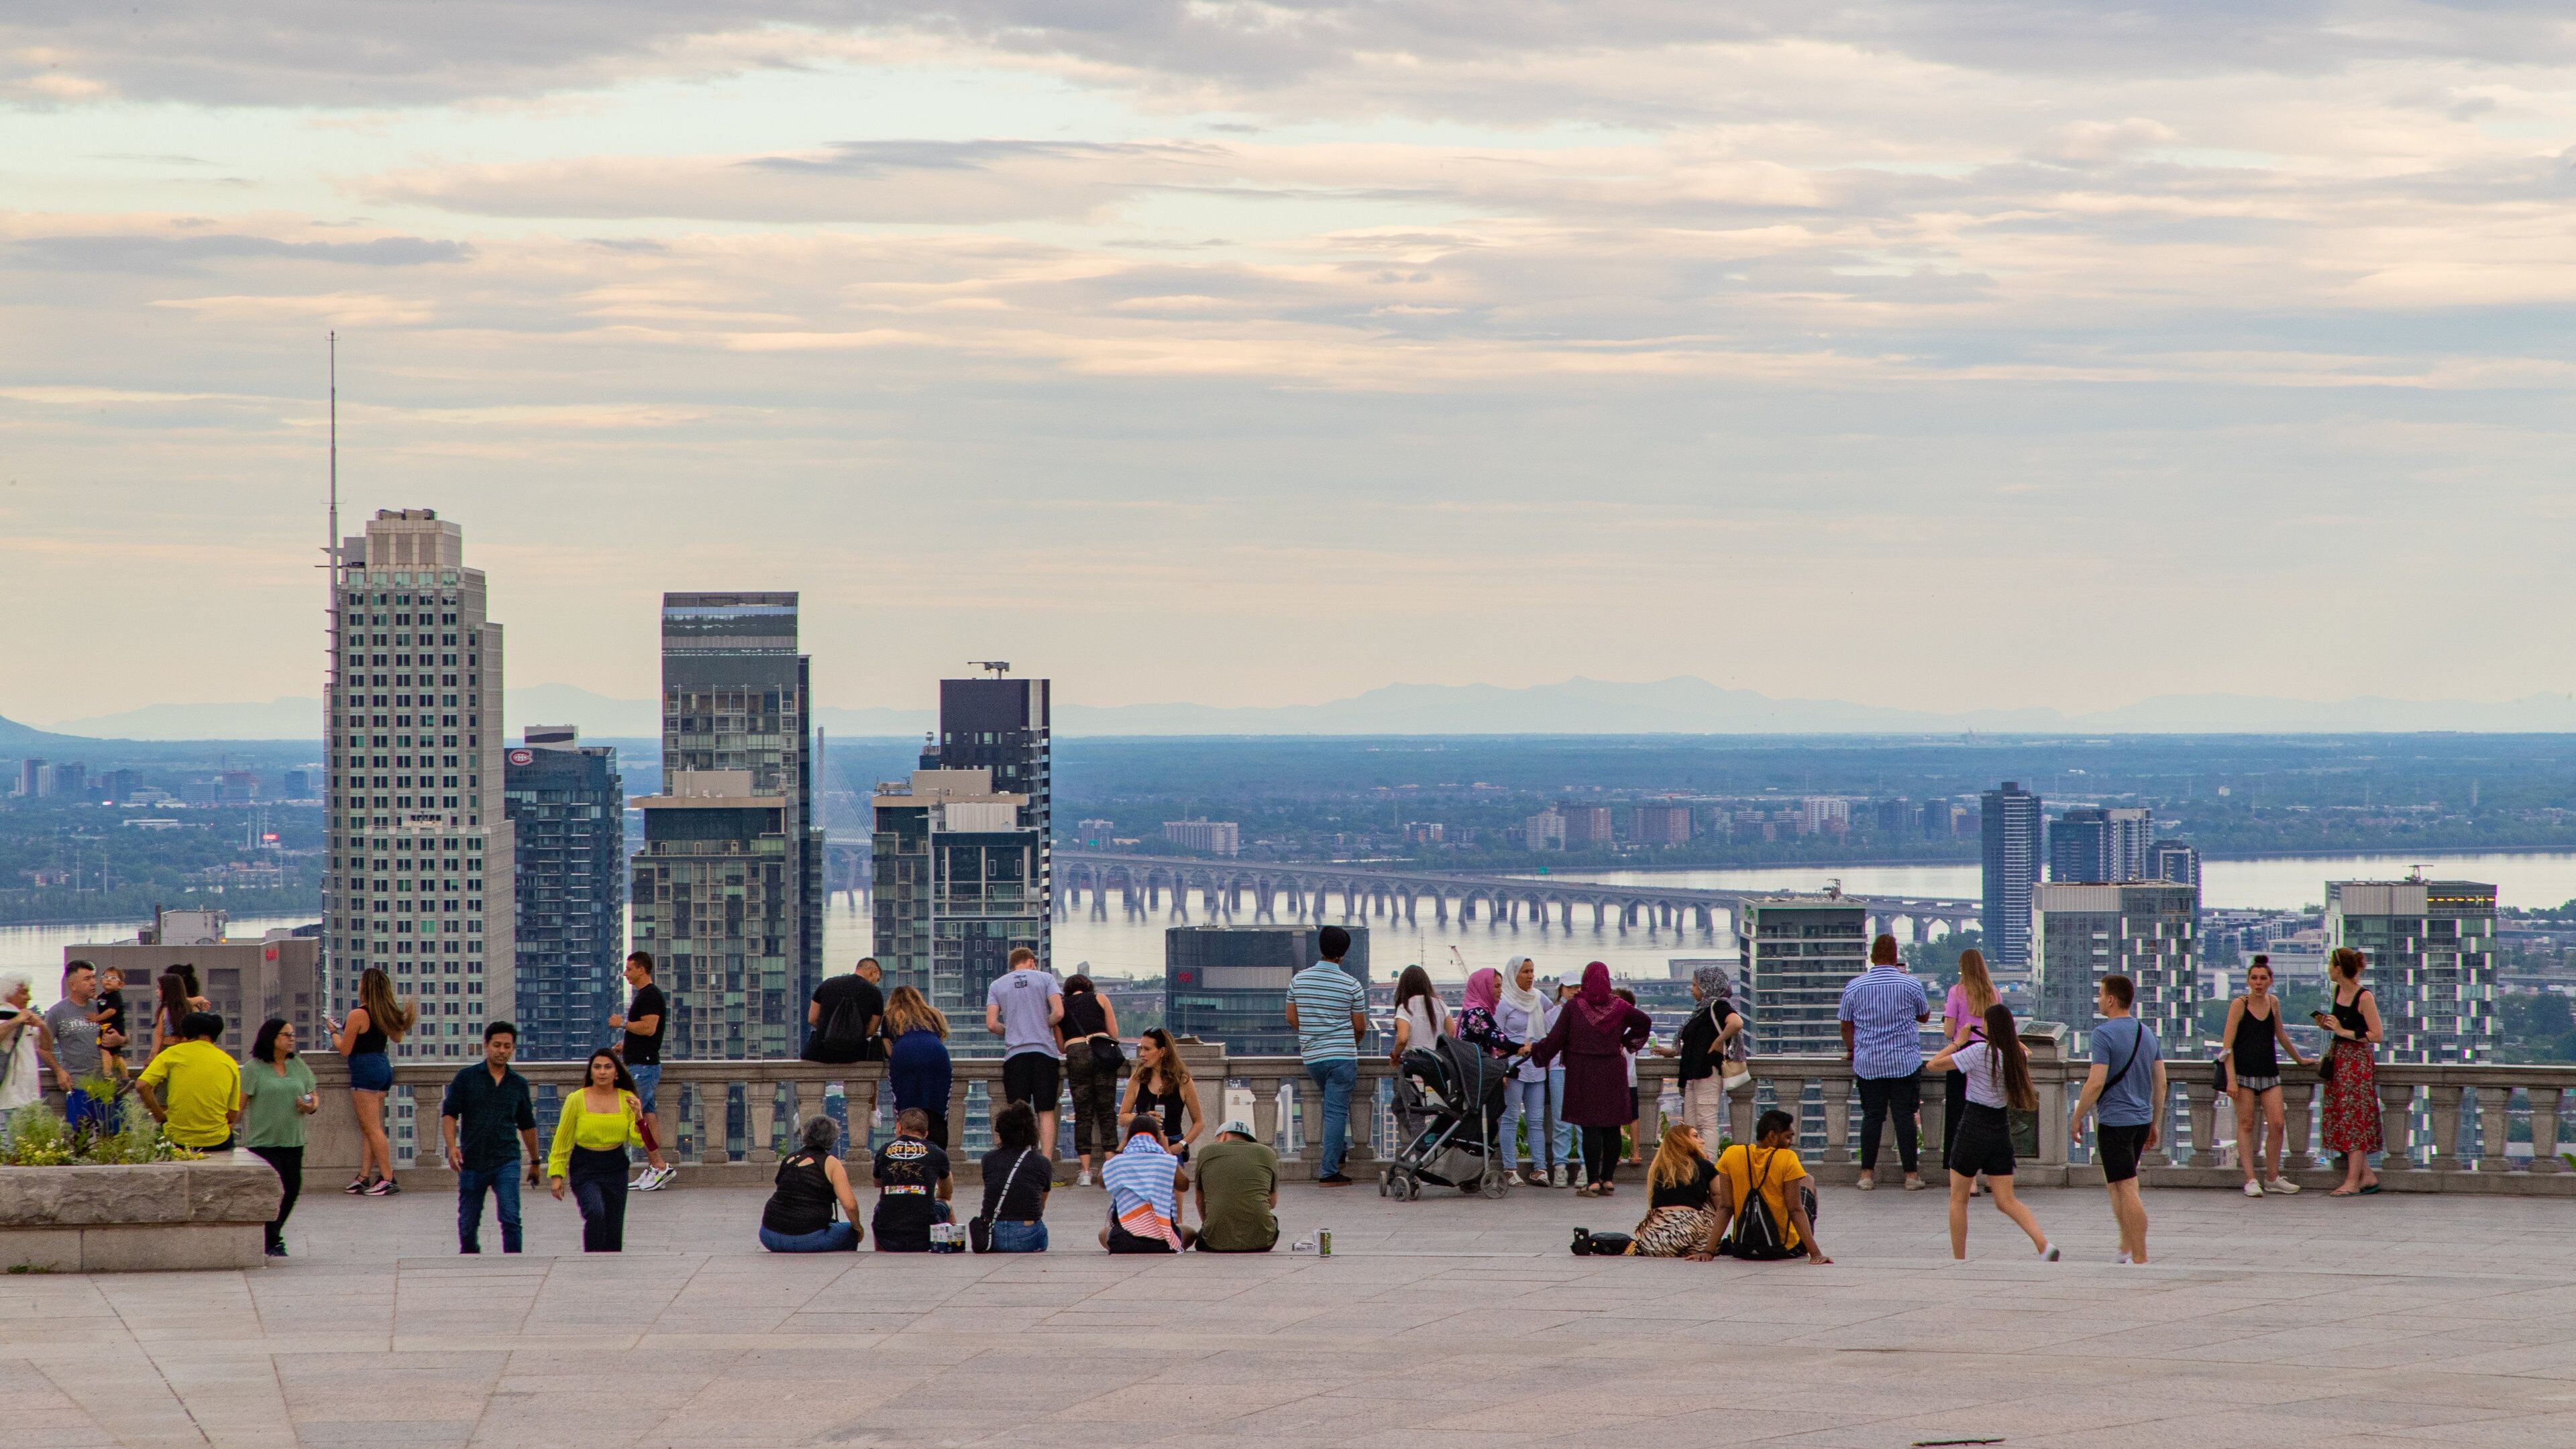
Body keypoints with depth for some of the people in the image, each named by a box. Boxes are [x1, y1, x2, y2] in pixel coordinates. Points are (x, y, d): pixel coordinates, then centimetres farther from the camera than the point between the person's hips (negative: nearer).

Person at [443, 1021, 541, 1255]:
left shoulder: (519, 1084, 9)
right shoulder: (466, 1077, 2)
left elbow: (527, 1126, 20)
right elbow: (449, 1114, -1)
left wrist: (535, 1161, 27)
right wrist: (452, 1147, -17)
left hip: (506, 1162, 0)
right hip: (472, 1163, 0)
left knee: (510, 1218, -17)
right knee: (468, 1224, 9)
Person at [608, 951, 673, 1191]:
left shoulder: (651, 996, -14)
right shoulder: (644, 995, 19)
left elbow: (649, 1027, -25)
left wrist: (622, 1024, -13)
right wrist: (625, 1045, 17)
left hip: (643, 1066, -11)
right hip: (642, 1065, 11)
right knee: (648, 1116, 8)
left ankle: (659, 1166, -13)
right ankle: (654, 1170, 8)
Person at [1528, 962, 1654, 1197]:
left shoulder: (1573, 1007, -5)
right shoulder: (1618, 1006, 2)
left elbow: (1555, 1039, -3)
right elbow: (1645, 1022, 10)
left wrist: (1535, 1052, 12)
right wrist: (1628, 1042, 20)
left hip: (1582, 1075, -2)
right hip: (1613, 1072, 2)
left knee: (1590, 1128, -5)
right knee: (1612, 1128, 7)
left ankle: (1593, 1181, -10)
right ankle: (1608, 1179, 7)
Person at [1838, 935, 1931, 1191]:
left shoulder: (1854, 986, 0)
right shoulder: (1911, 985, -3)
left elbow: (1846, 1025, 8)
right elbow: (1924, 1016, 12)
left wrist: (1851, 1050, 24)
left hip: (1868, 1063, 1)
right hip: (1905, 1061, -1)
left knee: (1872, 1116, 7)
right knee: (1905, 1116, 2)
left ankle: (1867, 1174, 7)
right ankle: (1911, 1174, 4)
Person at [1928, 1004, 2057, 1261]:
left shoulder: (1980, 1051, -16)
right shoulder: (2018, 1055, 2)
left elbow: (1935, 1064, -14)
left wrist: (1958, 1042, -2)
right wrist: (2006, 1033, 30)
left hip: (1974, 1128, -5)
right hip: (2002, 1131, 5)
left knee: (1958, 1199, 11)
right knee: (2006, 1201, 7)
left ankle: (1958, 1259, 13)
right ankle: (2044, 1244, -13)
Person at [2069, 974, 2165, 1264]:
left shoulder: (2104, 1034, -14)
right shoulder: (2148, 1033, 9)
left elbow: (2097, 1082, -19)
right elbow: (2160, 1083, 12)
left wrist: (2077, 1117, -8)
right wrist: (2155, 1123, 20)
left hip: (2115, 1120, -8)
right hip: (2142, 1119, 8)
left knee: (2126, 1189, -7)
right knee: (2115, 1180, 22)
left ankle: (2140, 1257, -8)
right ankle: (2126, 1247, 21)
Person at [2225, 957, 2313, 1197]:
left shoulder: (2273, 1003, 10)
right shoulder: (2239, 1005, -4)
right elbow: (2227, 1045, -7)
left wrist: (2298, 1059, 34)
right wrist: (2231, 1079, -15)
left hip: (2269, 1073, 4)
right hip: (2244, 1073, -4)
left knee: (2277, 1124, -2)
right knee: (2246, 1124, -3)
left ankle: (2273, 1178, 9)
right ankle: (2250, 1180, -2)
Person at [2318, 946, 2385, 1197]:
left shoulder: (2364, 998, -17)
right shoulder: (2338, 991, 6)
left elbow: (2376, 1035, -17)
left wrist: (2343, 1031, -19)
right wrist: (2327, 1025, 2)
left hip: (2358, 1061, -9)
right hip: (2338, 1059, 9)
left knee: (2354, 1119, -6)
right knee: (2341, 1118, 9)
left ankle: (2352, 1182, -3)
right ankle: (2367, 1176, 15)